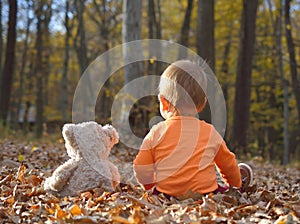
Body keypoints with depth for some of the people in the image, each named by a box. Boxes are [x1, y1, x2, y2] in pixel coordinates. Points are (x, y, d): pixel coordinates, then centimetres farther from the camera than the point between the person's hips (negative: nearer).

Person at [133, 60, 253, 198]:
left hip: (167, 195, 0)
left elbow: (141, 169, 2)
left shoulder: (157, 132, -4)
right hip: (205, 195, 1)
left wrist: (151, 185, 26)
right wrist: (236, 184, 38)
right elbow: (228, 164, 16)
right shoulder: (210, 133, 1)